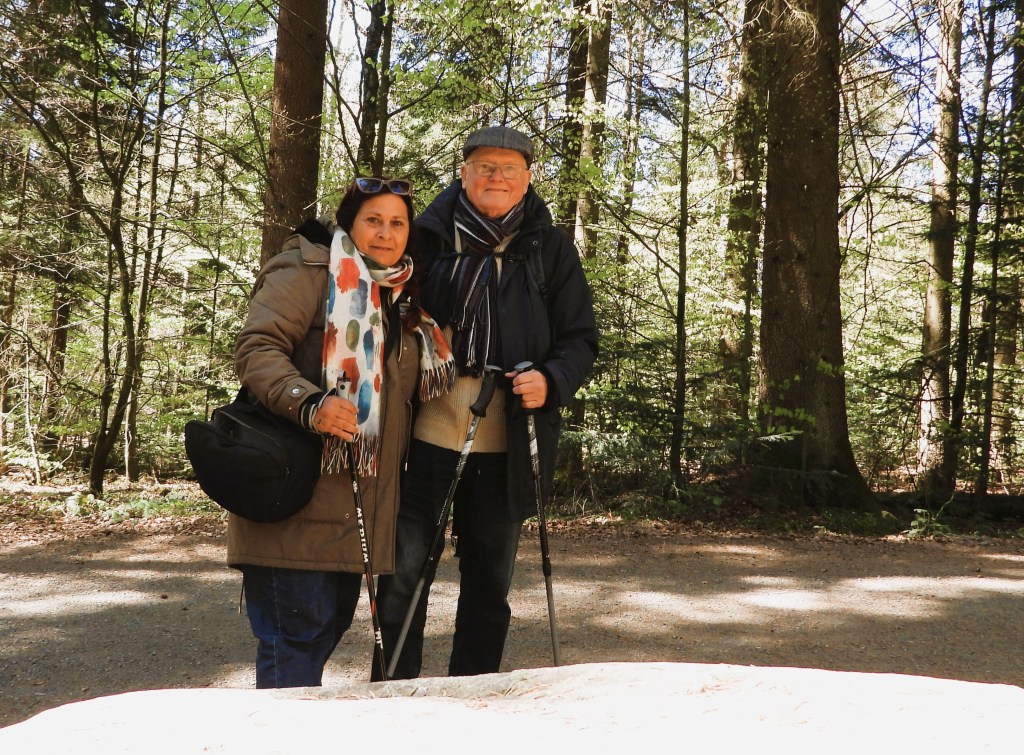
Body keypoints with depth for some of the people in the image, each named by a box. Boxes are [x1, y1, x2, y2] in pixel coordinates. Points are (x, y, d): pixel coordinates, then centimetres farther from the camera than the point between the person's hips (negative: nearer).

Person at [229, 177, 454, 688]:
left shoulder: (401, 300, 19)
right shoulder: (310, 271, -6)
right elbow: (257, 348, -19)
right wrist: (310, 404, -33)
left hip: (359, 505, 9)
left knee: (334, 619, 14)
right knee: (299, 626, -8)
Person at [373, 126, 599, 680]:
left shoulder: (550, 249, 6)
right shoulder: (428, 236, 3)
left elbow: (580, 339, 7)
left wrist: (551, 380, -14)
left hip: (506, 445, 2)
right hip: (426, 434, -1)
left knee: (489, 583, 12)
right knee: (402, 576, -2)